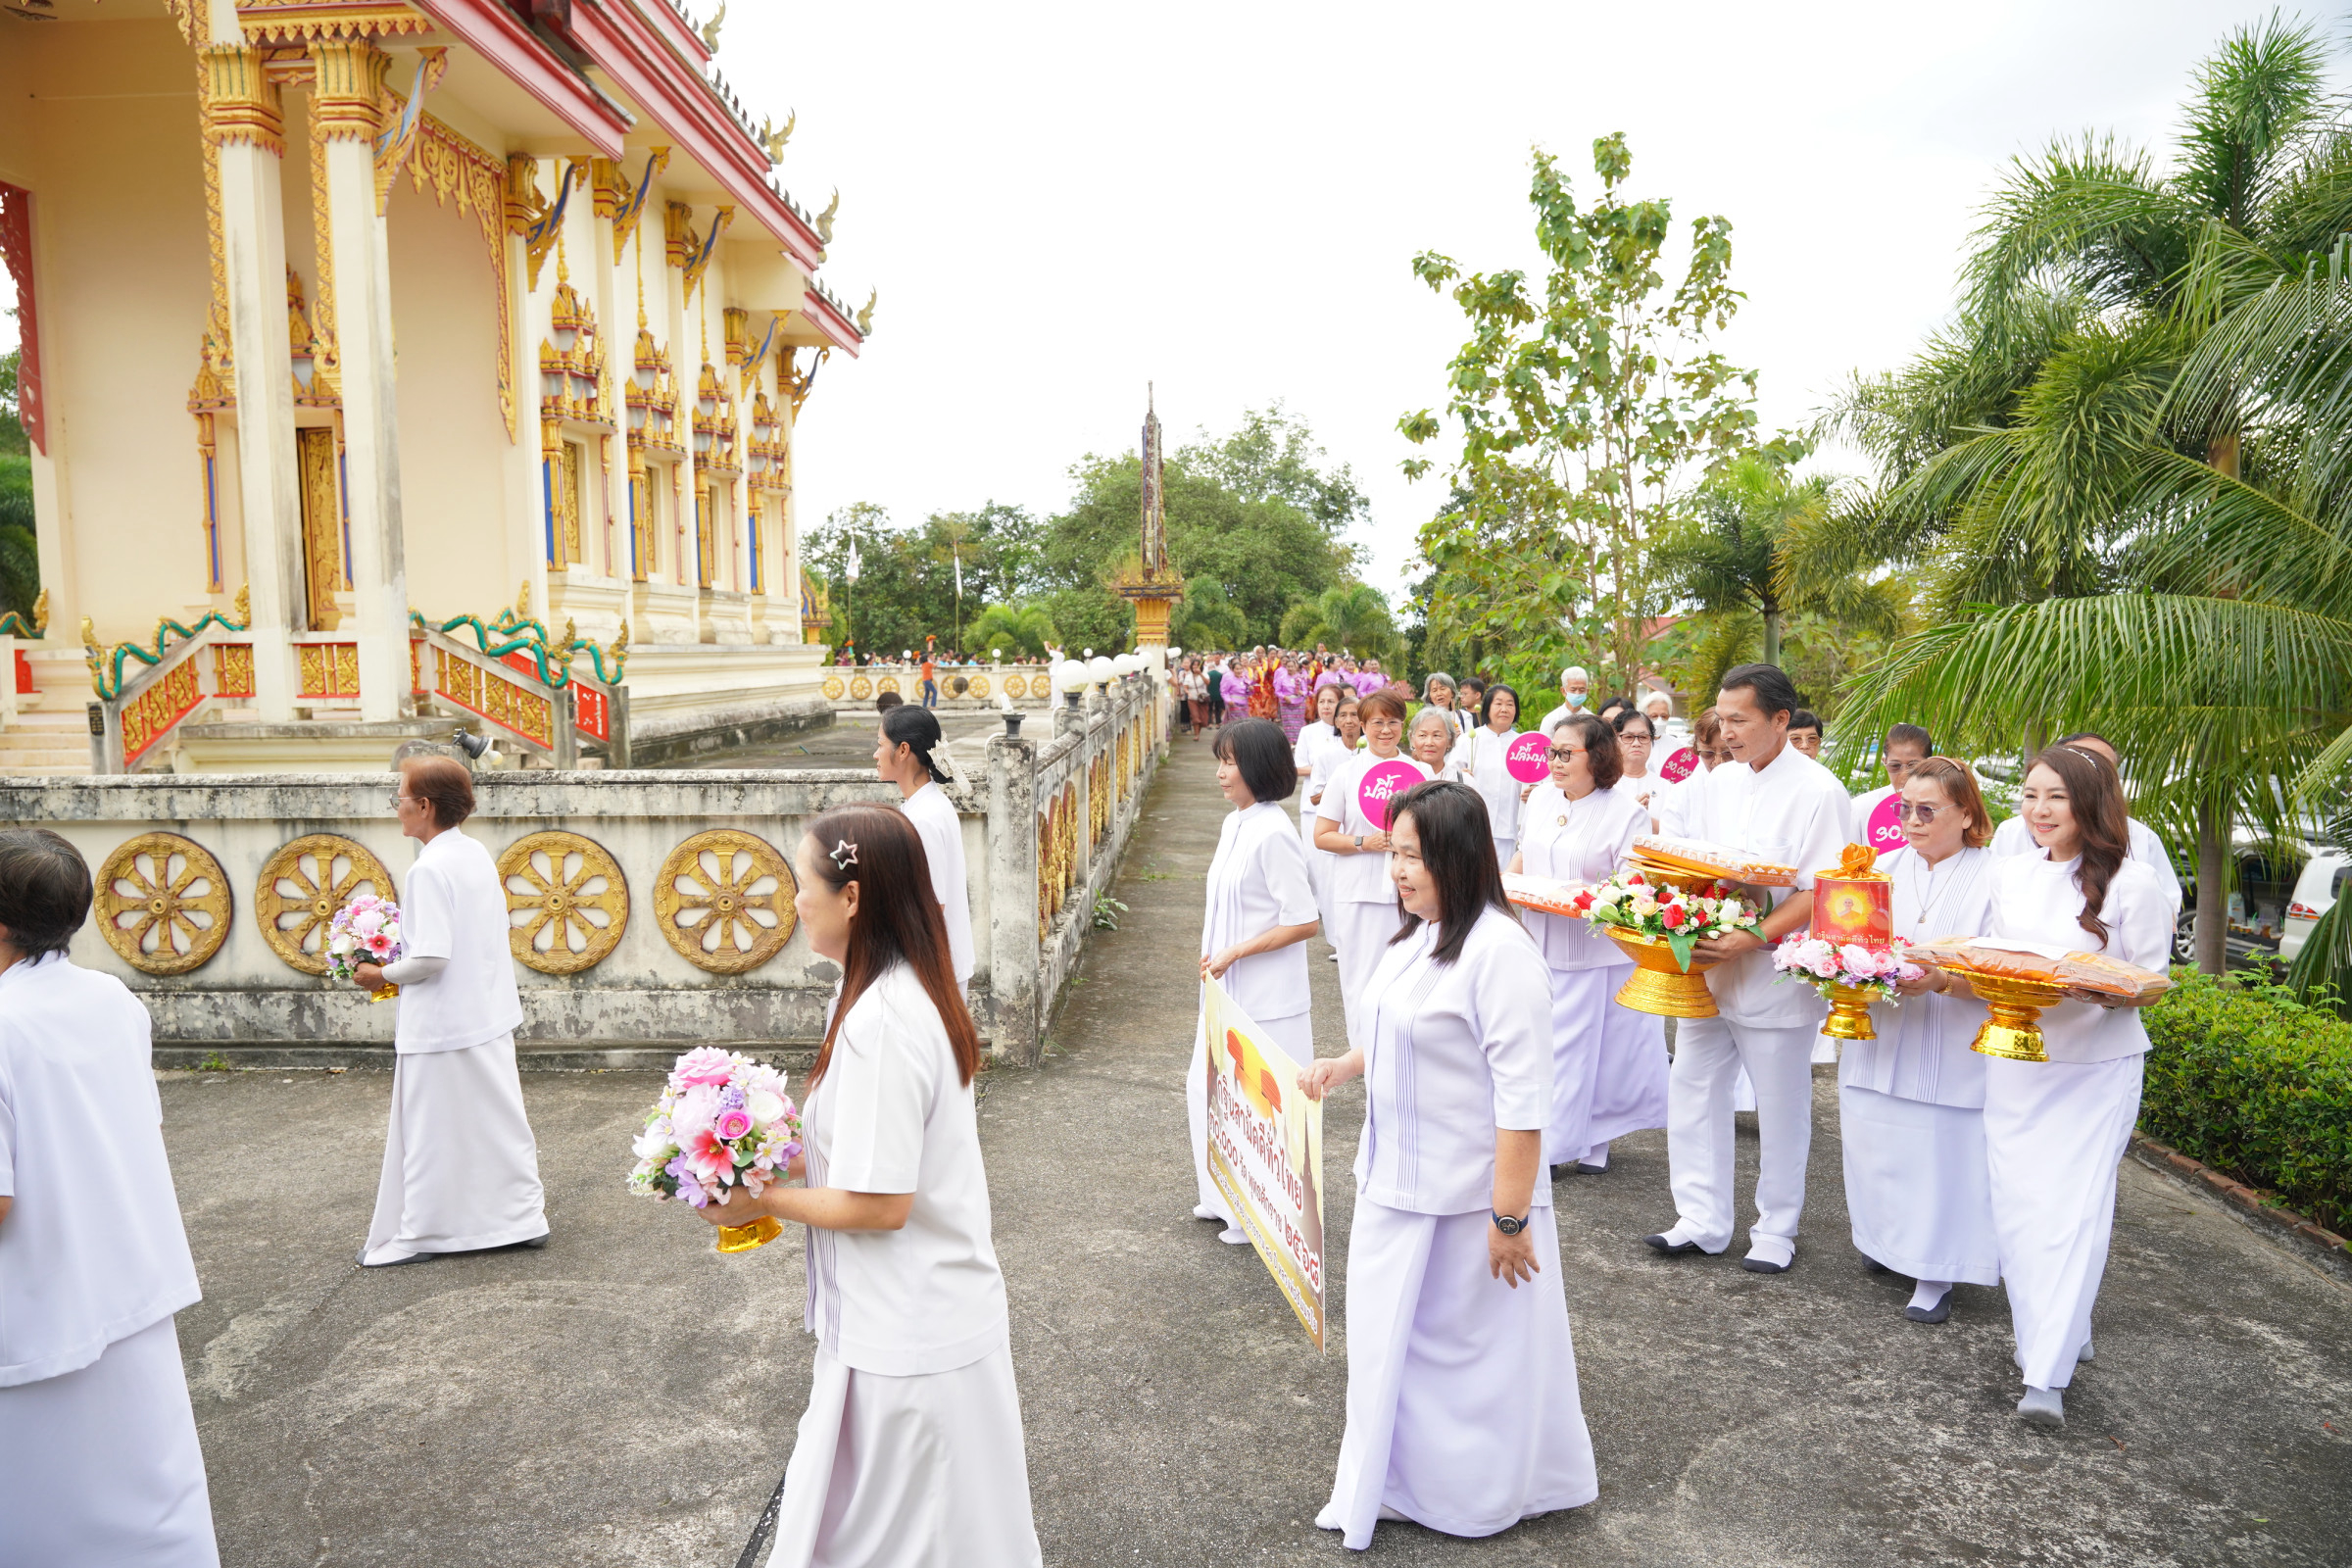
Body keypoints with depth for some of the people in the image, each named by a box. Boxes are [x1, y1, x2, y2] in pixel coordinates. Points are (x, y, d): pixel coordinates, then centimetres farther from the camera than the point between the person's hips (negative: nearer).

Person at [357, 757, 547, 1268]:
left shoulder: (429, 870, -20)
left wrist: (383, 975, -7)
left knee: (434, 1128, 4)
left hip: (443, 1025, -9)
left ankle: (420, 1234, 16)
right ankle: (522, 1214, 25)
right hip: (488, 1012, 9)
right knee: (494, 1116, 17)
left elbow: (430, 959, -25)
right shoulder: (477, 853, 5)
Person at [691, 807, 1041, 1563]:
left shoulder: (879, 1021, -27)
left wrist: (762, 1200, -11)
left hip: (904, 1341, -9)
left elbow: (877, 1205, -24)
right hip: (933, 1317, 9)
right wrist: (788, 1159, 5)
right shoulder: (911, 991, 4)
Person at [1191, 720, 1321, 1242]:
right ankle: (1225, 1196, 34)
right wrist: (1213, 953, 13)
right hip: (1226, 988, 10)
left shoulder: (1273, 834, -20)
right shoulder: (1234, 823, 8)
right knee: (1206, 1087, 18)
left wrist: (1235, 952, -18)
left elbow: (1303, 922, -20)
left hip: (1264, 997, -10)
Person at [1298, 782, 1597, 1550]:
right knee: (1394, 1335, 20)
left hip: (1468, 1196, -8)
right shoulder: (1414, 938, 4)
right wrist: (1340, 1067, 6)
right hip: (1399, 1182, 9)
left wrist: (1510, 1216, -23)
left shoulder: (1499, 951, -24)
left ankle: (1483, 1491, 35)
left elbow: (1522, 1097, -24)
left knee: (1473, 1346, 11)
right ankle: (1399, 1482, 40)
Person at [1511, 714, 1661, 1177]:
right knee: (1542, 1043, 10)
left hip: (1595, 951, -6)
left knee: (1576, 1046, 2)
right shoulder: (1542, 796, 9)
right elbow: (1524, 853, 21)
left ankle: (1558, 1147, 11)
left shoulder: (1626, 811, -10)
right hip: (1542, 944, 6)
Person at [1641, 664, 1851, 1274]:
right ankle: (1701, 1220, 22)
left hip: (1776, 975, -6)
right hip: (1706, 970, 6)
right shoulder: (1715, 783, 8)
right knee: (1692, 1092, 9)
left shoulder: (1817, 790, -11)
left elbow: (1819, 893, -15)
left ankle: (1776, 1229, 25)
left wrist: (1752, 939, -25)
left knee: (1781, 1109, 8)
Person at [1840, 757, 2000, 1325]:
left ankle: (1934, 1277, 15)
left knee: (1943, 1158, 0)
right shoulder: (1883, 870, 9)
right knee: (1877, 1149, 11)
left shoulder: (1996, 879, -5)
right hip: (1880, 1045, 4)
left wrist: (1943, 981, -25)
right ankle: (1889, 1245, 33)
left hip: (1952, 1057, -4)